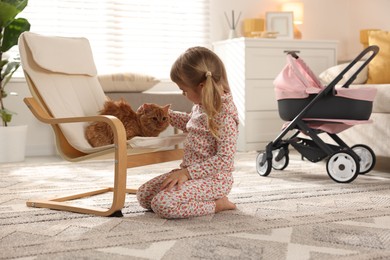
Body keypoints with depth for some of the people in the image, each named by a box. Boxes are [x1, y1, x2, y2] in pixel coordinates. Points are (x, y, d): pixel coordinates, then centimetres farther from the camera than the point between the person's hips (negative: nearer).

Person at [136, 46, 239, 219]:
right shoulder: (203, 104, 5)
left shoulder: (224, 114, -23)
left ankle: (216, 204, -8)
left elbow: (225, 159, -26)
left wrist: (187, 172, -25)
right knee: (143, 195, 6)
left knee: (162, 204, -26)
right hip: (189, 170, 10)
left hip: (213, 178, -10)